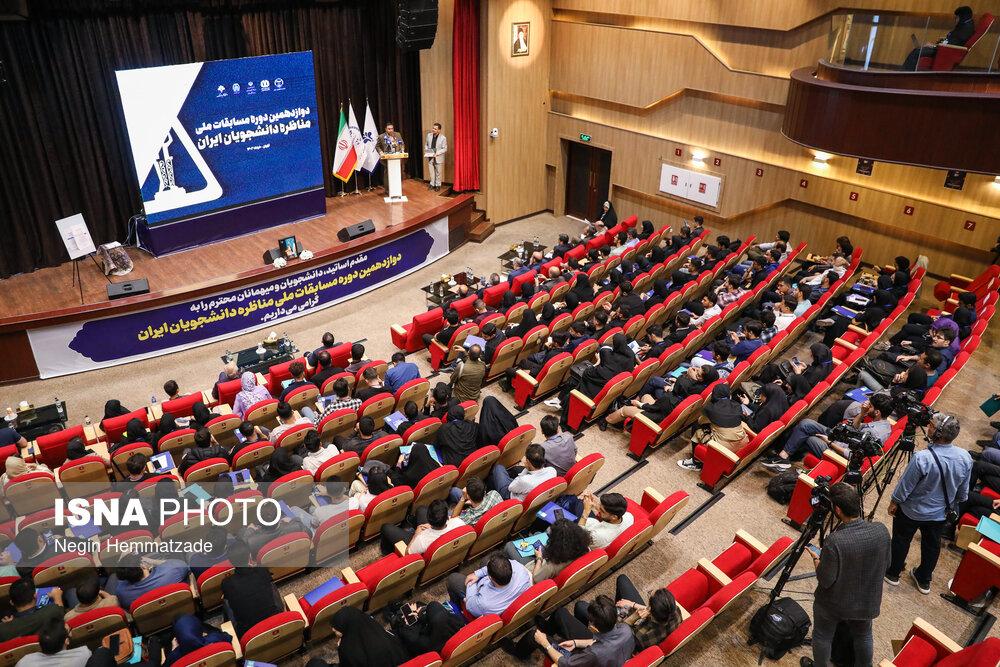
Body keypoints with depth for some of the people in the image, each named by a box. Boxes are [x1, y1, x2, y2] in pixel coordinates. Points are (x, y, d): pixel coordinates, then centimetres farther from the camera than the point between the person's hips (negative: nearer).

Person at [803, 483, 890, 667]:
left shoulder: (834, 541, -36)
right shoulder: (881, 530, -20)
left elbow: (825, 581, -24)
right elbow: (885, 564, -2)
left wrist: (815, 558, -8)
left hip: (833, 604, -4)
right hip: (867, 602, 4)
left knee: (822, 636, 23)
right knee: (863, 636, 31)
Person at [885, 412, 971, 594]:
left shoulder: (922, 458, -35)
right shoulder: (965, 458, -18)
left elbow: (905, 486, -21)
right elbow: (963, 492, -1)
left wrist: (894, 502, -3)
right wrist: (955, 505, 17)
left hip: (912, 511, -4)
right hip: (941, 513, 5)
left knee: (901, 541, 18)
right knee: (932, 545, 24)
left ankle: (892, 573, 36)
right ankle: (924, 580, 41)